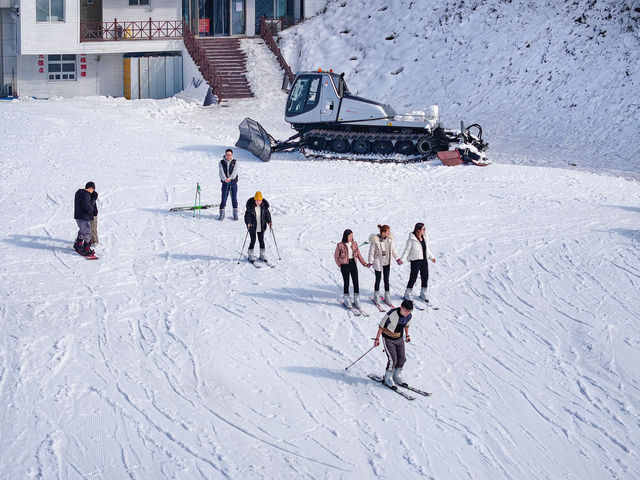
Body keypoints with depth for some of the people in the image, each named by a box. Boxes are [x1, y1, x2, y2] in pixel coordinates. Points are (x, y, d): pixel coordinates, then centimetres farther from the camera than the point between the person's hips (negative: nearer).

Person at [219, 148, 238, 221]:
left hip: (233, 183, 0)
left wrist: (230, 178, -30)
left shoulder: (235, 162, 1)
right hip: (225, 183, 0)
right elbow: (221, 172, -10)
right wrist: (224, 179, -30)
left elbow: (235, 172, -11)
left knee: (234, 198, 3)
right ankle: (222, 214, 5)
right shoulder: (221, 162, 2)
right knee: (223, 199, -2)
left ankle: (235, 214, 12)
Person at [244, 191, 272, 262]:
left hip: (261, 227, 3)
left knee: (261, 240, 8)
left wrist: (269, 222, -8)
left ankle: (262, 255, 18)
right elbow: (247, 215, -12)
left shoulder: (264, 205, -5)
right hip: (252, 226, -3)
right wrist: (248, 222, -27)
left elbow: (267, 214, 6)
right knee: (253, 240, -3)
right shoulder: (250, 205, -14)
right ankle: (250, 255, 9)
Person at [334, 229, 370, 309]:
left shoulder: (354, 244, 1)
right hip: (345, 266, -3)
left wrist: (364, 263, 3)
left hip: (353, 264, 3)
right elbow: (336, 256, 0)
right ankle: (347, 300, 19)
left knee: (356, 282, 3)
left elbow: (358, 254, 7)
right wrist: (339, 265, -3)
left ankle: (357, 300, 13)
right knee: (346, 282, 5)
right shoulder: (340, 245, -11)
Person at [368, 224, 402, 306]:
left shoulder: (389, 239, -4)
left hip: (387, 262, 4)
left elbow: (393, 249, 9)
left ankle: (387, 297, 21)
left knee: (386, 280, 11)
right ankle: (376, 297, 20)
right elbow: (372, 251, -12)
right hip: (378, 263, -4)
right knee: (378, 280, 5)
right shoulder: (375, 240, -18)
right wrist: (370, 262, -13)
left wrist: (397, 258, 10)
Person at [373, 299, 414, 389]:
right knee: (392, 360, -12)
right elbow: (381, 326, -18)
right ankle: (388, 378, 8)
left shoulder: (409, 316, -11)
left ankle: (397, 377, 25)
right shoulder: (391, 314, -29)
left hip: (400, 339, 6)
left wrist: (407, 335, 24)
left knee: (402, 359, 5)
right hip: (388, 339, -6)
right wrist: (377, 339, -13)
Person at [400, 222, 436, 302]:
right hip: (415, 260, -7)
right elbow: (407, 250, -12)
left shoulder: (425, 237, 7)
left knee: (425, 277, 9)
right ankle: (407, 295, 13)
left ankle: (423, 294, 24)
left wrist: (431, 257, 27)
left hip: (424, 260, 7)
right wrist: (402, 259, -22)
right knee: (413, 278, -3)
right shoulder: (412, 239, -13)